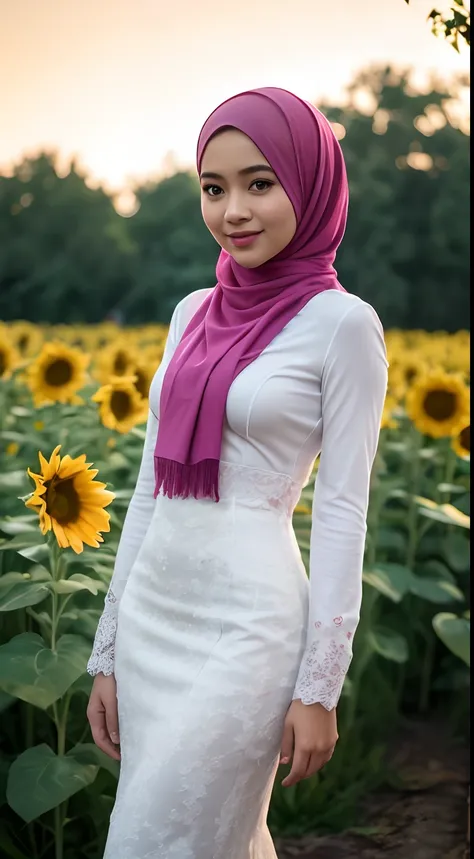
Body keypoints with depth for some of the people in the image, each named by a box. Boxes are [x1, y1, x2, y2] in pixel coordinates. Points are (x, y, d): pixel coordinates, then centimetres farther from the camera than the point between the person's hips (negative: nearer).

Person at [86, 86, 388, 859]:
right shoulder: (193, 314, 10)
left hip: (250, 627, -6)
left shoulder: (342, 322, -8)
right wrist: (109, 650, 12)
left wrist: (319, 688, -10)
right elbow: (152, 486, 12)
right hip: (155, 615, 7)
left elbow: (343, 512, -9)